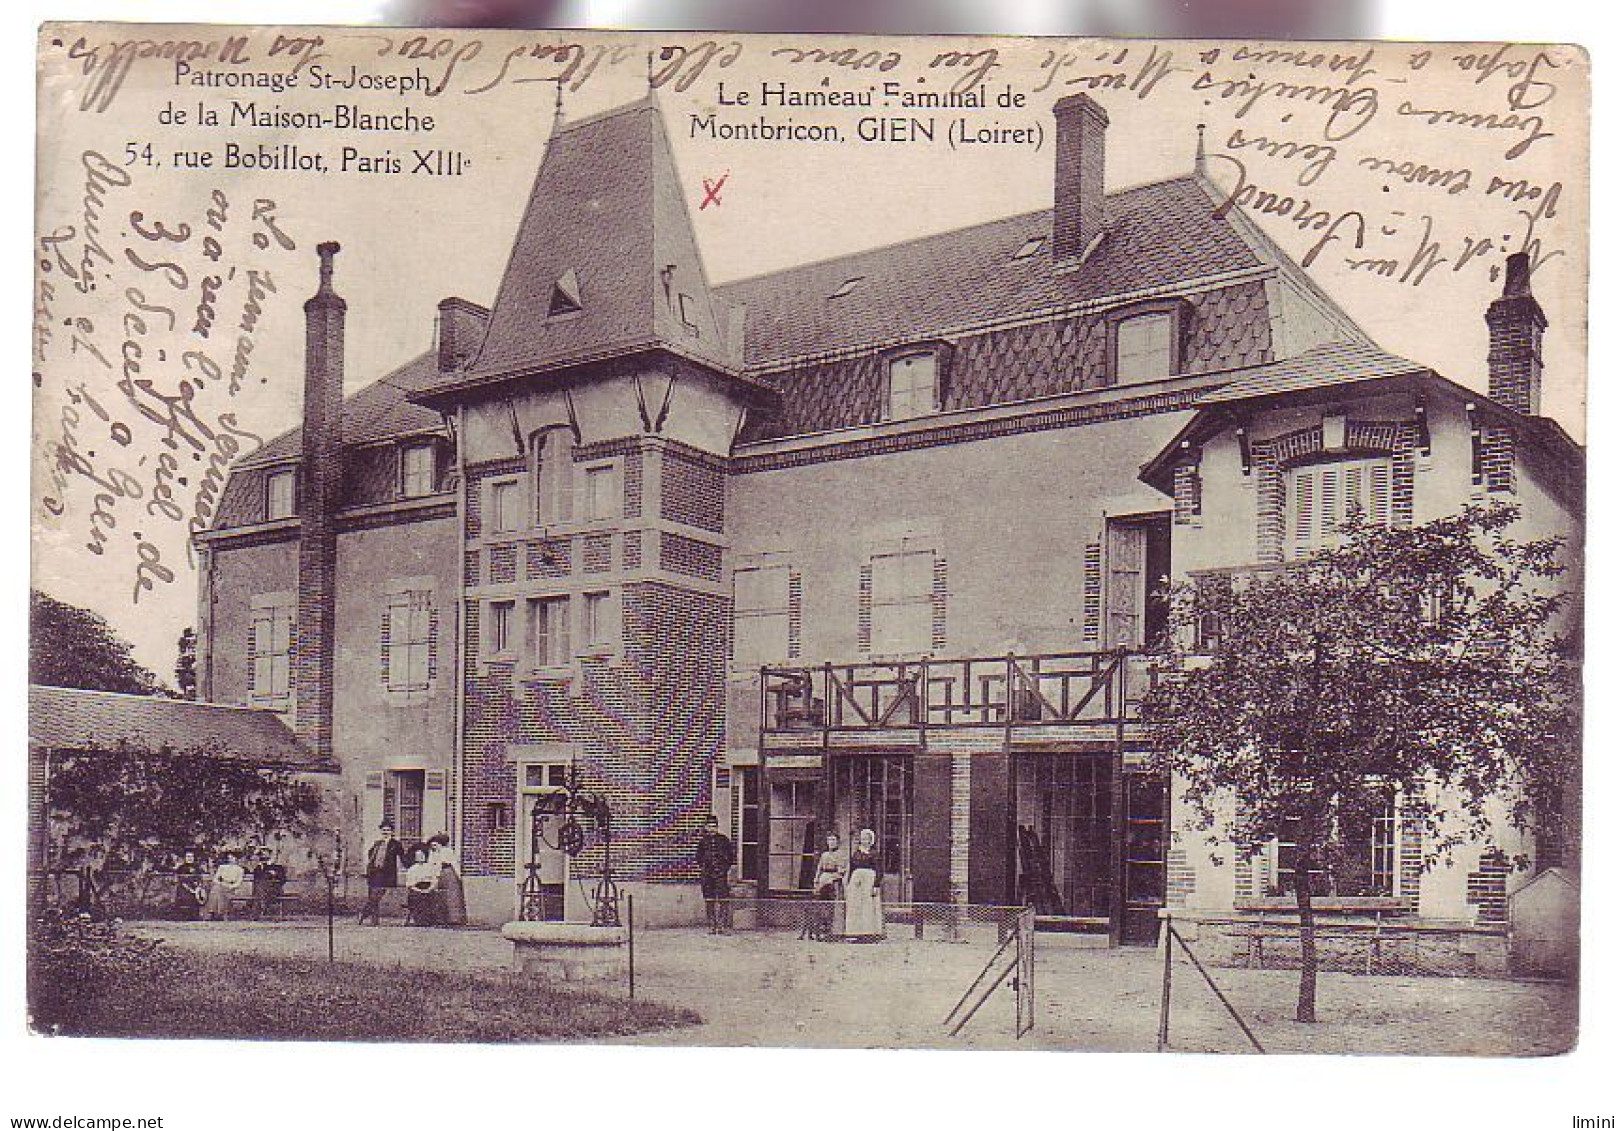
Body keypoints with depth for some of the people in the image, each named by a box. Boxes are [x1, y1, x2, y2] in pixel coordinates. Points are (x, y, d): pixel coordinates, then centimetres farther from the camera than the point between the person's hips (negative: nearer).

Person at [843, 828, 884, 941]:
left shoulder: (874, 854, 5)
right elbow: (851, 869, 18)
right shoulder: (855, 853, 17)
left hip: (869, 879, -4)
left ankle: (870, 933, -7)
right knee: (856, 907, -1)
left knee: (869, 906, -8)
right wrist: (848, 884, 12)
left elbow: (877, 871, 0)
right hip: (856, 880, 4)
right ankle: (857, 933, 0)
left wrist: (876, 886, -10)